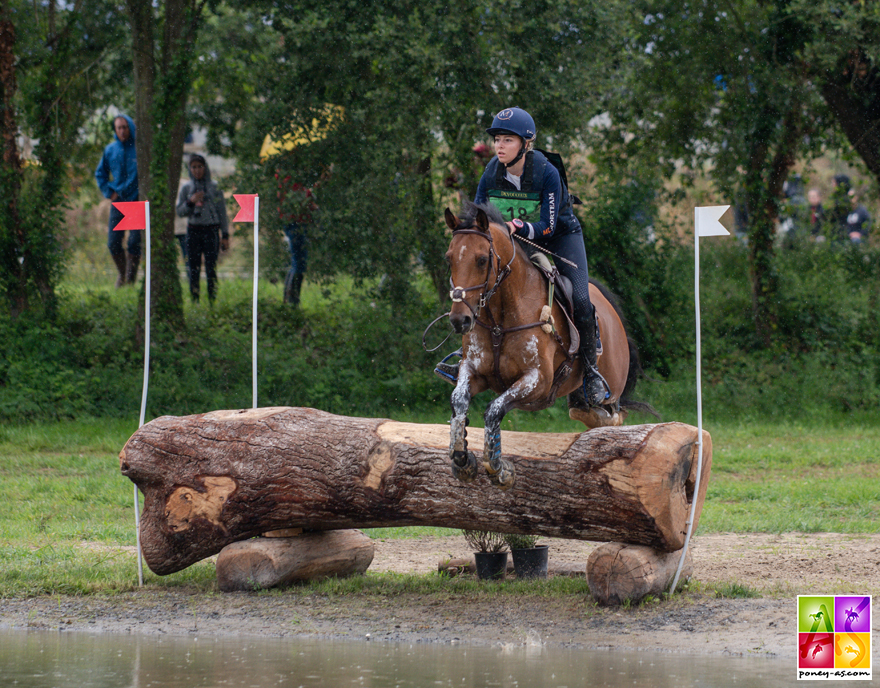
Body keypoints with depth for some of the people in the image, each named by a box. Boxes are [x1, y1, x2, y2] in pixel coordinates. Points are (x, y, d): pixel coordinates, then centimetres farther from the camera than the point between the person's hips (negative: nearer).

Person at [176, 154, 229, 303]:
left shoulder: (214, 188, 5)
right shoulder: (186, 189, 9)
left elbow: (222, 212, 6)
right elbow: (180, 211, 7)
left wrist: (225, 235, 2)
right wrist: (191, 202, -11)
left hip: (211, 230, -2)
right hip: (193, 231, 2)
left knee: (211, 268, -8)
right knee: (194, 269, 1)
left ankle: (213, 300, -6)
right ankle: (194, 301, 5)